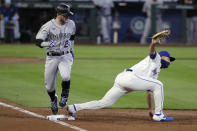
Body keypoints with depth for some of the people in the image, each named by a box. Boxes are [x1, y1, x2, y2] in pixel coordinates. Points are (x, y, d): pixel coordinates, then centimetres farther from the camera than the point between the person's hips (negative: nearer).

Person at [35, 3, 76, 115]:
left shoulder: (71, 24, 1)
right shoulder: (48, 26, -13)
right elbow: (38, 42, -18)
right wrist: (49, 43, -37)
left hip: (65, 56, 1)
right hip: (52, 58, -1)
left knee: (66, 76, -28)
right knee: (49, 85, 4)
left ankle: (64, 96, 0)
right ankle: (53, 100, 37)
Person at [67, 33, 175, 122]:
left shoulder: (155, 74, 34)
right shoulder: (155, 59, 12)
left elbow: (149, 92, 34)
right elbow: (151, 51, -11)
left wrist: (151, 109, 29)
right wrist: (153, 44, -35)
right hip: (129, 76, -9)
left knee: (104, 103, 3)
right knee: (158, 85, -9)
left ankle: (74, 108, 2)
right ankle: (158, 115, -9)